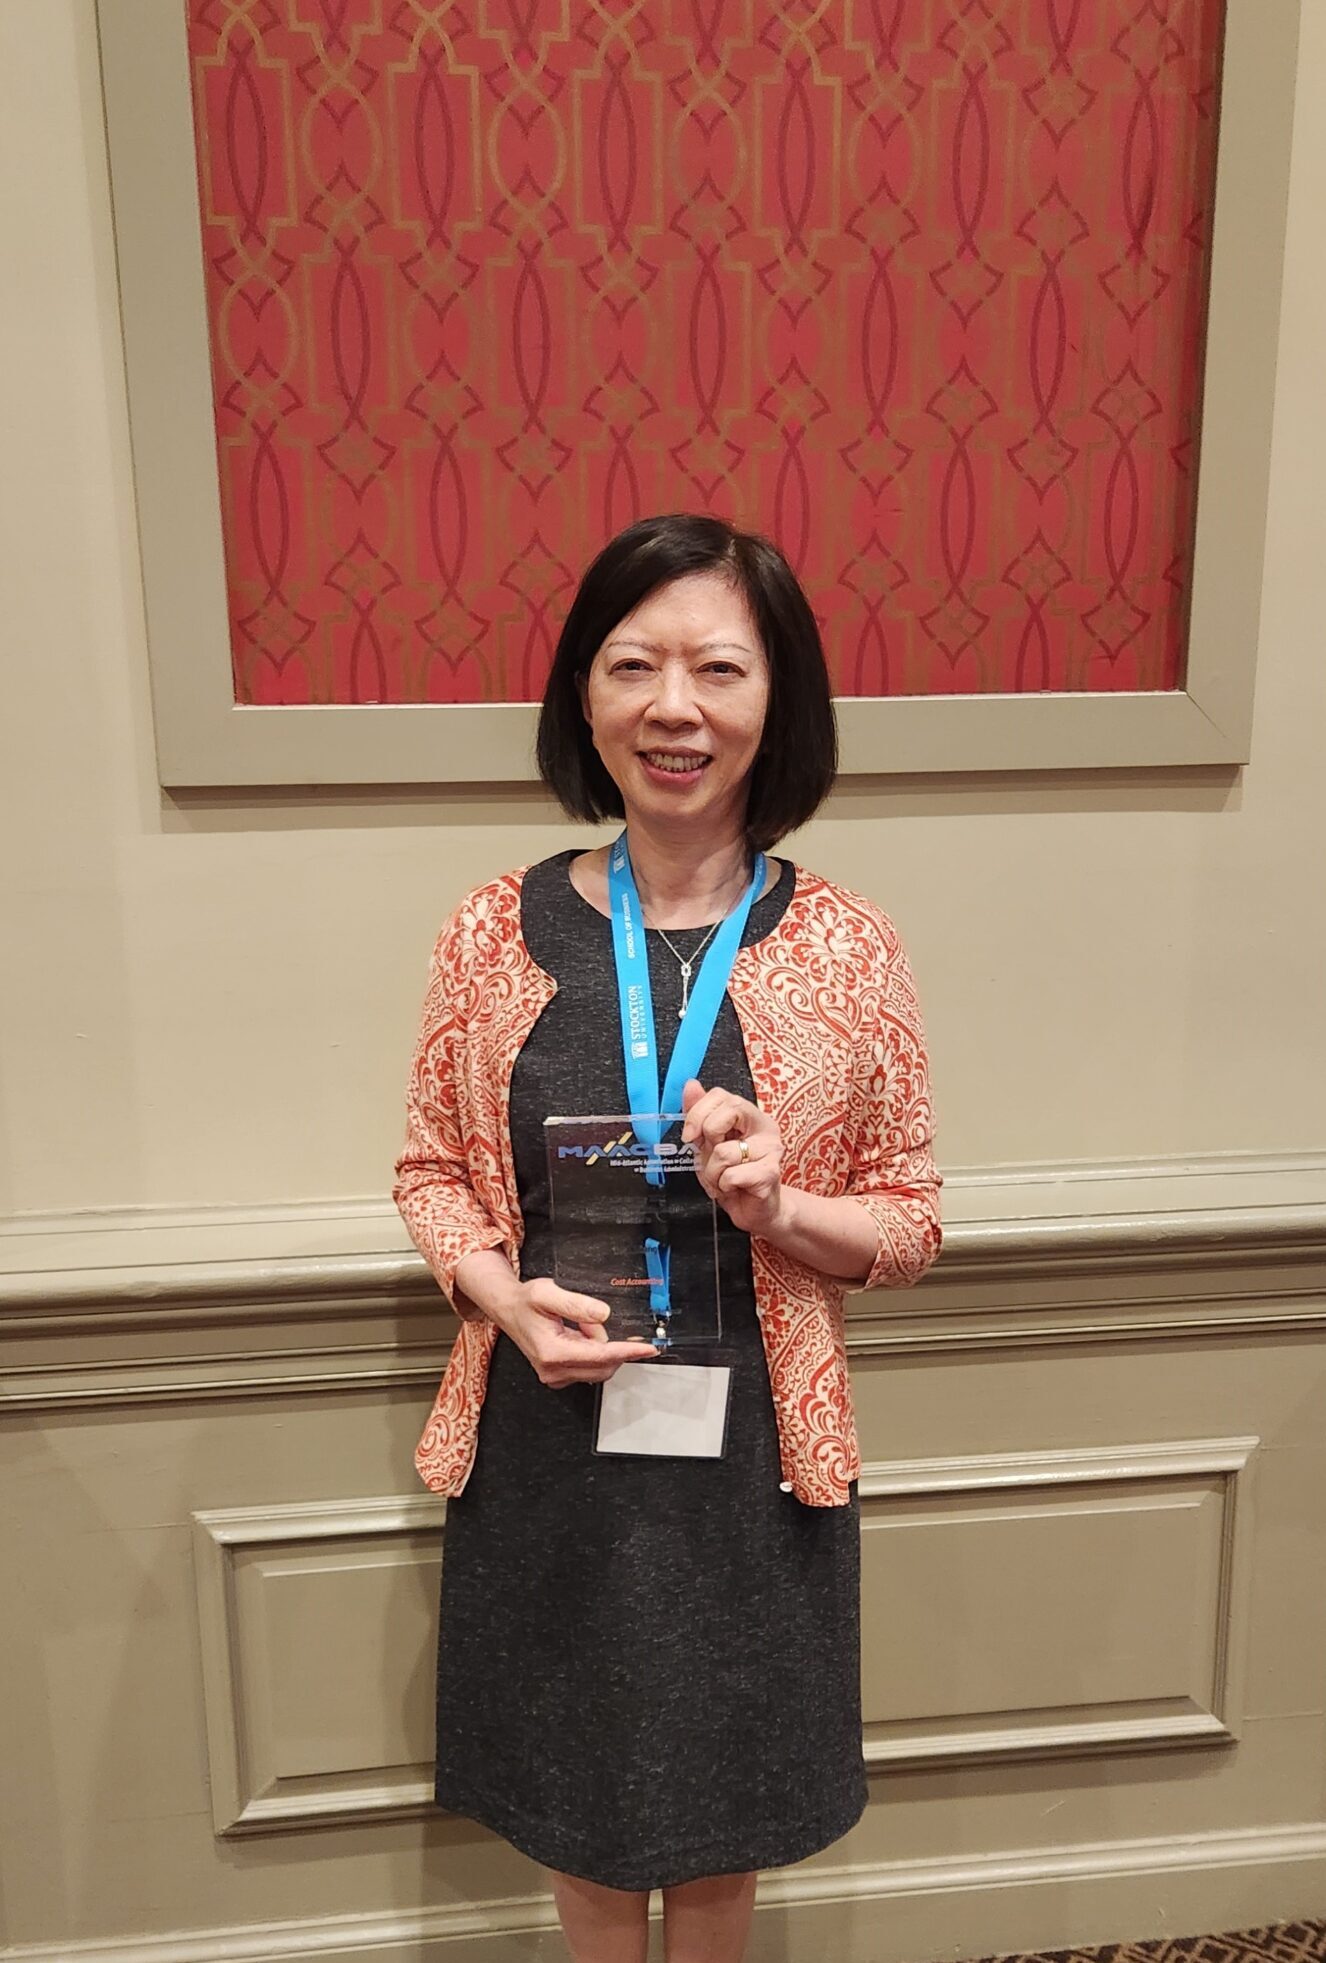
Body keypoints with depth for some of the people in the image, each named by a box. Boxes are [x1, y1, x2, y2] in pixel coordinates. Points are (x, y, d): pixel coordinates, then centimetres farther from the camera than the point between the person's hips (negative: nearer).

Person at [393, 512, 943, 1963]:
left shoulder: (845, 948, -9)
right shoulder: (496, 931, -7)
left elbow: (910, 1220, -1)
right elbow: (431, 1170, 4)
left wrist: (779, 1208, -21)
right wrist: (502, 1292, -15)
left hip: (749, 1452, 0)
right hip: (547, 1444, 1)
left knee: (718, 1830, 21)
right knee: (581, 1815, 22)